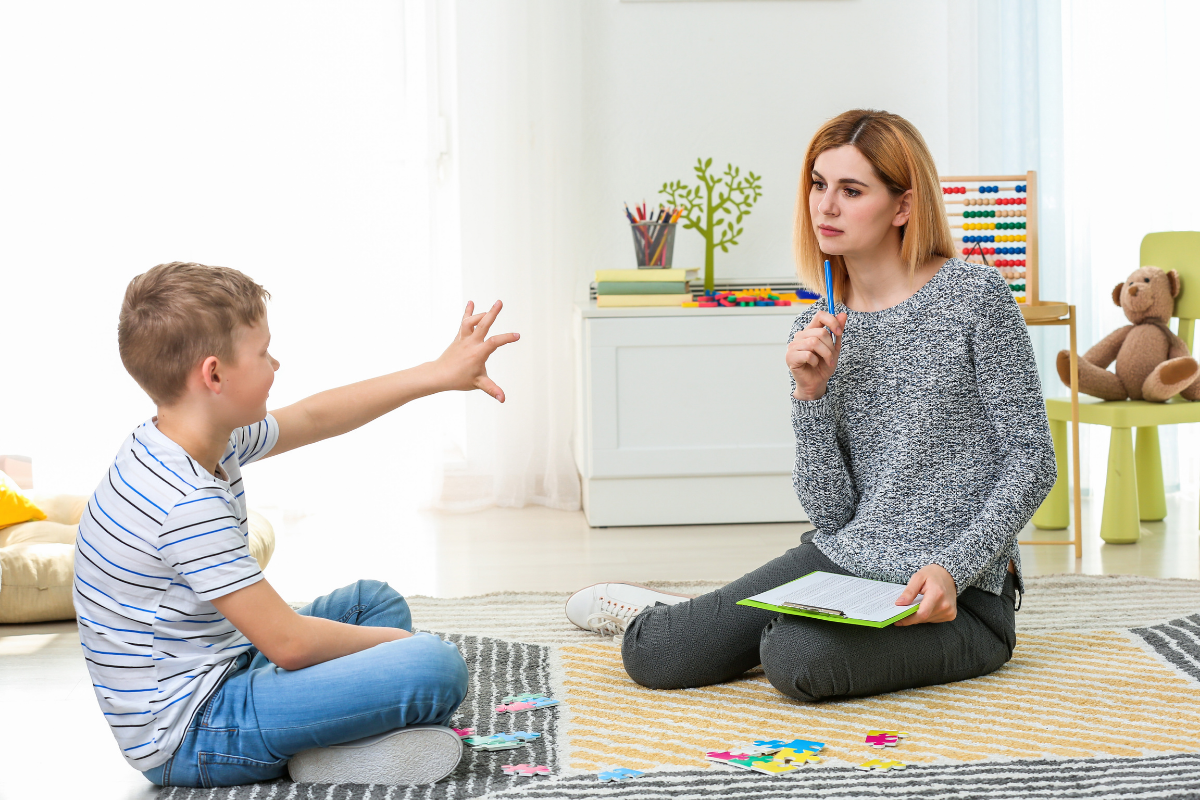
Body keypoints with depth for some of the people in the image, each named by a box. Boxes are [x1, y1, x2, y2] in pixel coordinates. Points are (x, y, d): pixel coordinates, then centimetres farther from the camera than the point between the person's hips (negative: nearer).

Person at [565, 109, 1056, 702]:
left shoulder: (974, 296, -9)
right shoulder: (820, 332, 5)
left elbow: (1031, 460, -8)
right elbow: (830, 511, -1)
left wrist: (952, 569, -20)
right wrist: (810, 393, -14)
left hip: (960, 592, -5)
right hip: (840, 561, 5)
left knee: (797, 658, -34)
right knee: (658, 657, -3)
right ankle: (652, 615, 31)